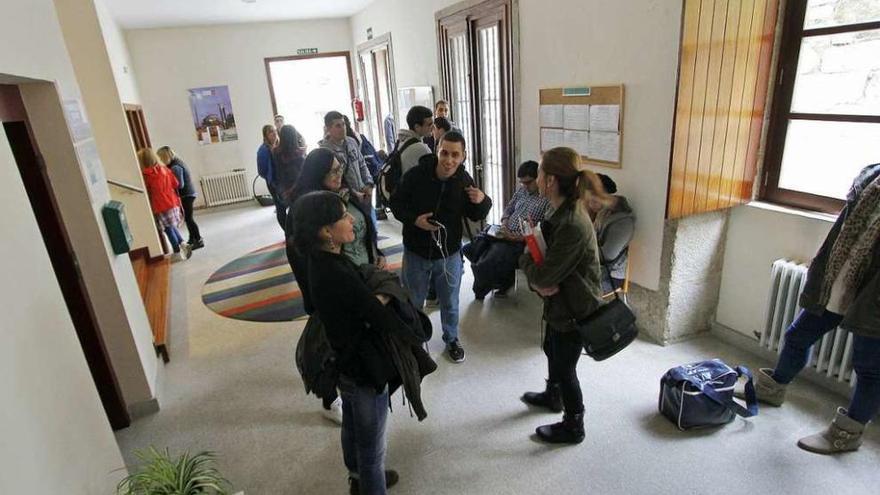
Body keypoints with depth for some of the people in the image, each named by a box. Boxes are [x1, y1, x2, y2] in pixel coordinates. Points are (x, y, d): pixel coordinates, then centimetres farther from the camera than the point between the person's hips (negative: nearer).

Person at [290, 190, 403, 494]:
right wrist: (386, 297, -7)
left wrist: (376, 297, -14)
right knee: (371, 445, 12)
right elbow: (385, 320, -27)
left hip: (346, 361, 10)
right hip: (365, 367, -10)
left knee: (353, 426, 31)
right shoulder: (336, 275, -34)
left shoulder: (322, 261, -5)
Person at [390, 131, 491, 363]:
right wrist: (414, 219, -23)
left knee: (450, 303, 19)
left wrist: (482, 201, -21)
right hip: (416, 253, -1)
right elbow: (396, 203, -5)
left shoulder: (464, 180, -9)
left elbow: (475, 216, 1)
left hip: (449, 254, 1)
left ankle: (452, 339, 44)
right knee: (412, 303, 18)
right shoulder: (415, 175, -17)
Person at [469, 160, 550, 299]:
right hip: (503, 235, 9)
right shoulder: (521, 190, 11)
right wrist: (504, 222, 2)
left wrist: (517, 238, -23)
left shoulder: (547, 200, -13)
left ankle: (480, 293, 15)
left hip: (519, 243, -9)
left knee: (483, 267, -22)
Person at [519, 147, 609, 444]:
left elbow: (543, 275, -28)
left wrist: (526, 260, -8)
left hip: (574, 310, -9)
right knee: (551, 350, 29)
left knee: (564, 368, 11)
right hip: (562, 302, 9)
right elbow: (545, 254, 3)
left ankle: (573, 428, 34)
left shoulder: (572, 226, -33)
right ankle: (553, 396, 55)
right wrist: (537, 281, -17)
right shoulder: (563, 212, -1)